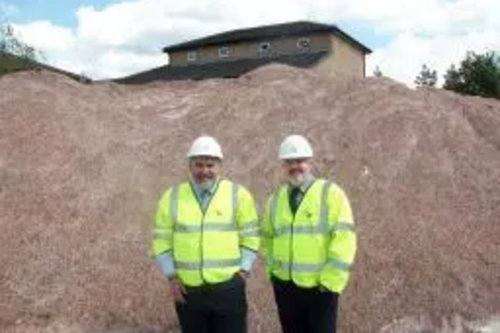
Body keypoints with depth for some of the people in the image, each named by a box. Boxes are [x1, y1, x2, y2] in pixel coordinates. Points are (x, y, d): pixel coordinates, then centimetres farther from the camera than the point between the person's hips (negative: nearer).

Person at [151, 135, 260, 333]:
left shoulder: (238, 194, 0)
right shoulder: (172, 197, 4)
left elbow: (250, 237, 2)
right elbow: (162, 241, 6)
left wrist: (243, 271, -7)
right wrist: (171, 277, -1)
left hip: (228, 288, -2)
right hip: (188, 290, 2)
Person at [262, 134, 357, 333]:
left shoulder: (331, 193, -7)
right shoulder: (275, 200, 9)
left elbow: (344, 239, -14)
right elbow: (267, 240, 20)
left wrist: (330, 281, -16)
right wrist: (272, 270, 9)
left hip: (320, 287, -4)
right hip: (285, 287, 4)